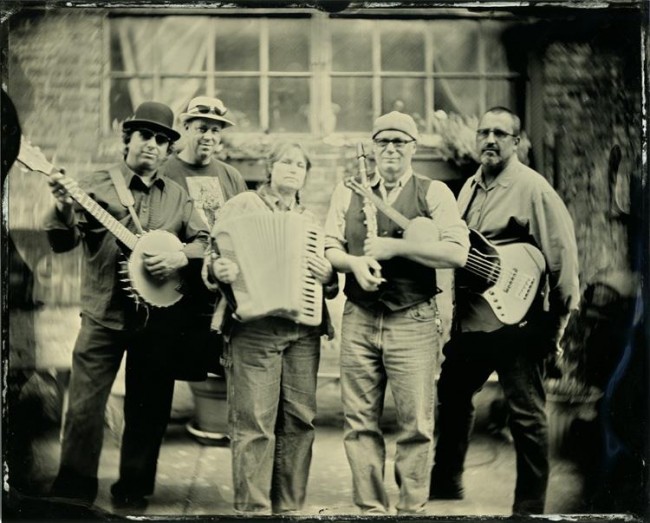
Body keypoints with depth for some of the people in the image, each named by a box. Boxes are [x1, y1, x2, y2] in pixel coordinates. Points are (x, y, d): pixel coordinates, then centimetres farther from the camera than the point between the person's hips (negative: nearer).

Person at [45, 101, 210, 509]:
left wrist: (180, 258, -12)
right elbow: (62, 243, -5)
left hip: (159, 317, 3)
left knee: (148, 410, 10)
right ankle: (73, 492, 8)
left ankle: (133, 491, 24)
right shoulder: (96, 186, 3)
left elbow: (205, 242, 8)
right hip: (104, 314, -3)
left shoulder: (177, 196, 12)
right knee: (85, 406, -6)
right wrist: (65, 206, -24)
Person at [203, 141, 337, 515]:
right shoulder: (243, 204, 9)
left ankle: (290, 507, 14)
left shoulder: (311, 219, 21)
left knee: (300, 418, 4)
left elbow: (330, 285, 19)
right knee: (254, 422, -7)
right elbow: (214, 253, 2)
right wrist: (218, 270, -19)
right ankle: (253, 508, 1)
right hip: (254, 327, -4)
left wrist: (328, 275, -3)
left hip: (303, 330, 5)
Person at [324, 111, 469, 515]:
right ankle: (371, 508, 16)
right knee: (360, 421, 5)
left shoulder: (434, 193, 3)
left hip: (414, 320, -3)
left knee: (416, 423, -2)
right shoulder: (348, 193, 14)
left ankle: (413, 508, 11)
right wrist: (354, 262, -10)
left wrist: (395, 246, -15)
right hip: (359, 318, 3)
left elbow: (458, 252, -9)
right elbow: (329, 248, 12)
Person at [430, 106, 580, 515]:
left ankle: (530, 505, 11)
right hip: (468, 317, 8)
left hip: (515, 321, -8)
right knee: (453, 397, 18)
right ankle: (446, 483, 35)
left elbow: (563, 252, -14)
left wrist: (559, 319, -12)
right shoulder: (470, 187, 12)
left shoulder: (531, 187, -11)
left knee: (526, 414, 0)